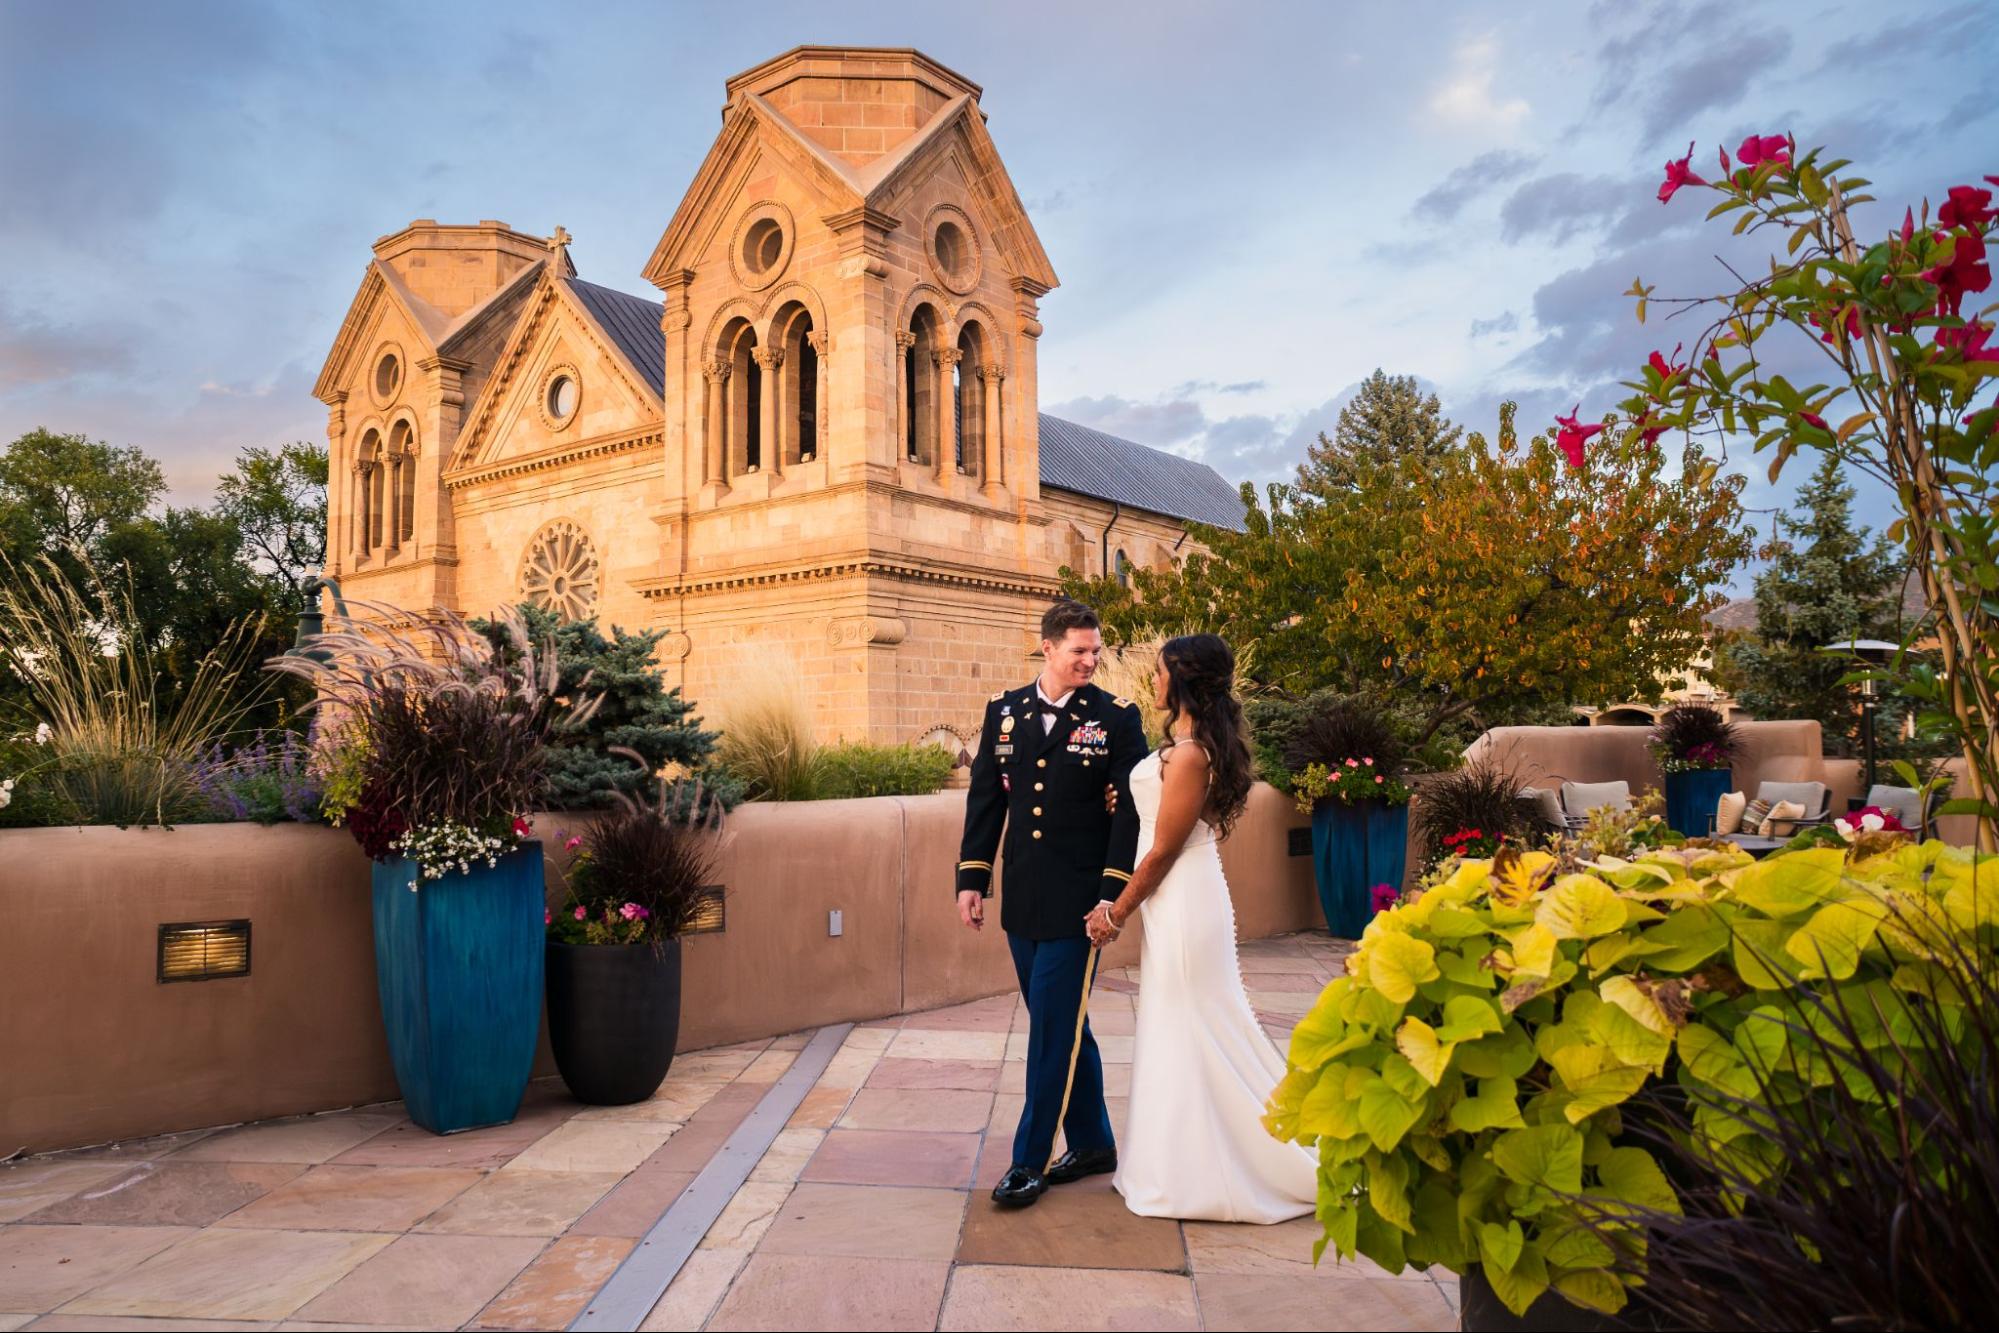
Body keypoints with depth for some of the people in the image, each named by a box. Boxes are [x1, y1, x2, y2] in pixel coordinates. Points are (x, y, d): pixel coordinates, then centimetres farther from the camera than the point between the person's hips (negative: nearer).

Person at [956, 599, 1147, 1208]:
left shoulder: (1117, 717, -5)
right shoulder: (1003, 710, 6)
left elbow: (1128, 812, -7)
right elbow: (985, 798, 9)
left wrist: (1114, 894, -13)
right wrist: (972, 877, 5)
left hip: (1078, 900, -5)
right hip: (1022, 898, 5)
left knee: (1054, 1027, -2)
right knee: (1062, 1024, 15)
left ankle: (1030, 1161, 10)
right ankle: (1092, 1144, 30)